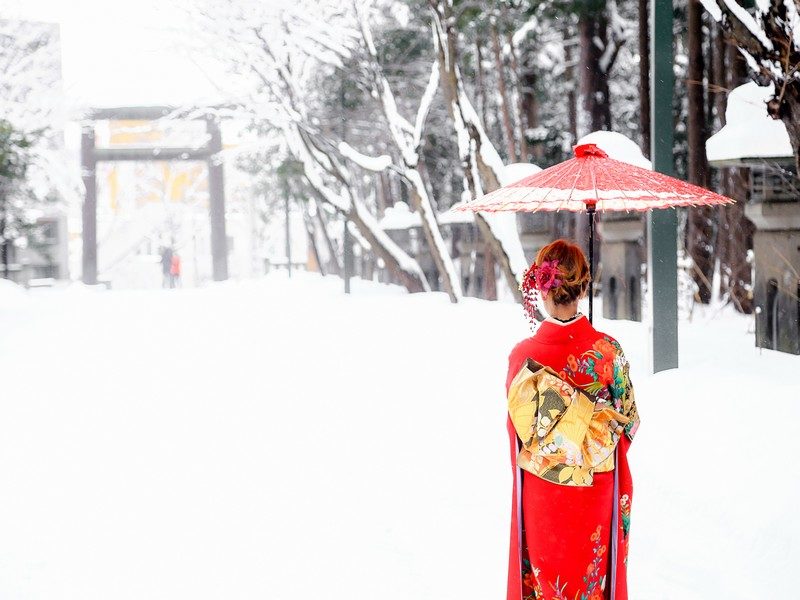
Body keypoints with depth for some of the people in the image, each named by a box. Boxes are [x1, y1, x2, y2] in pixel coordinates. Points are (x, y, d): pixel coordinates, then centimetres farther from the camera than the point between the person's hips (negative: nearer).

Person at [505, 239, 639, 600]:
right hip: (597, 494, 1)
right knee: (595, 570, 18)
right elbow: (628, 418, -3)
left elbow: (522, 428, -6)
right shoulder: (608, 350, -14)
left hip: (542, 495, -1)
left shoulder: (524, 356, -16)